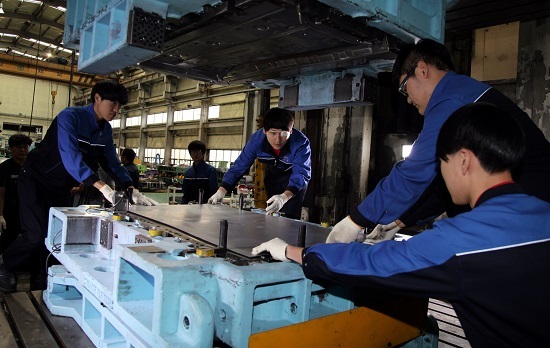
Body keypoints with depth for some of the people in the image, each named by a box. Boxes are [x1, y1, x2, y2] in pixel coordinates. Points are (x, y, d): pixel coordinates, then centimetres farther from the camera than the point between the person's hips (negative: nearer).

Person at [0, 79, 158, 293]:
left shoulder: (105, 130, -1)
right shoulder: (70, 117, -25)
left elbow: (112, 162, 2)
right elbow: (70, 155, -40)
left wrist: (132, 190, -13)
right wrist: (101, 186, -50)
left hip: (62, 188, 7)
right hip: (36, 181, -7)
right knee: (37, 235, -13)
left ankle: (40, 286, 23)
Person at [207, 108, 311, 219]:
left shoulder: (301, 142, -35)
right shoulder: (257, 139, -24)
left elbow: (302, 172, -45)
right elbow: (240, 165, -22)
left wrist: (285, 197, -63)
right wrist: (221, 190, -33)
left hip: (296, 180, -3)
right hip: (273, 175, 4)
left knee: (288, 216, -17)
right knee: (272, 213, 9)